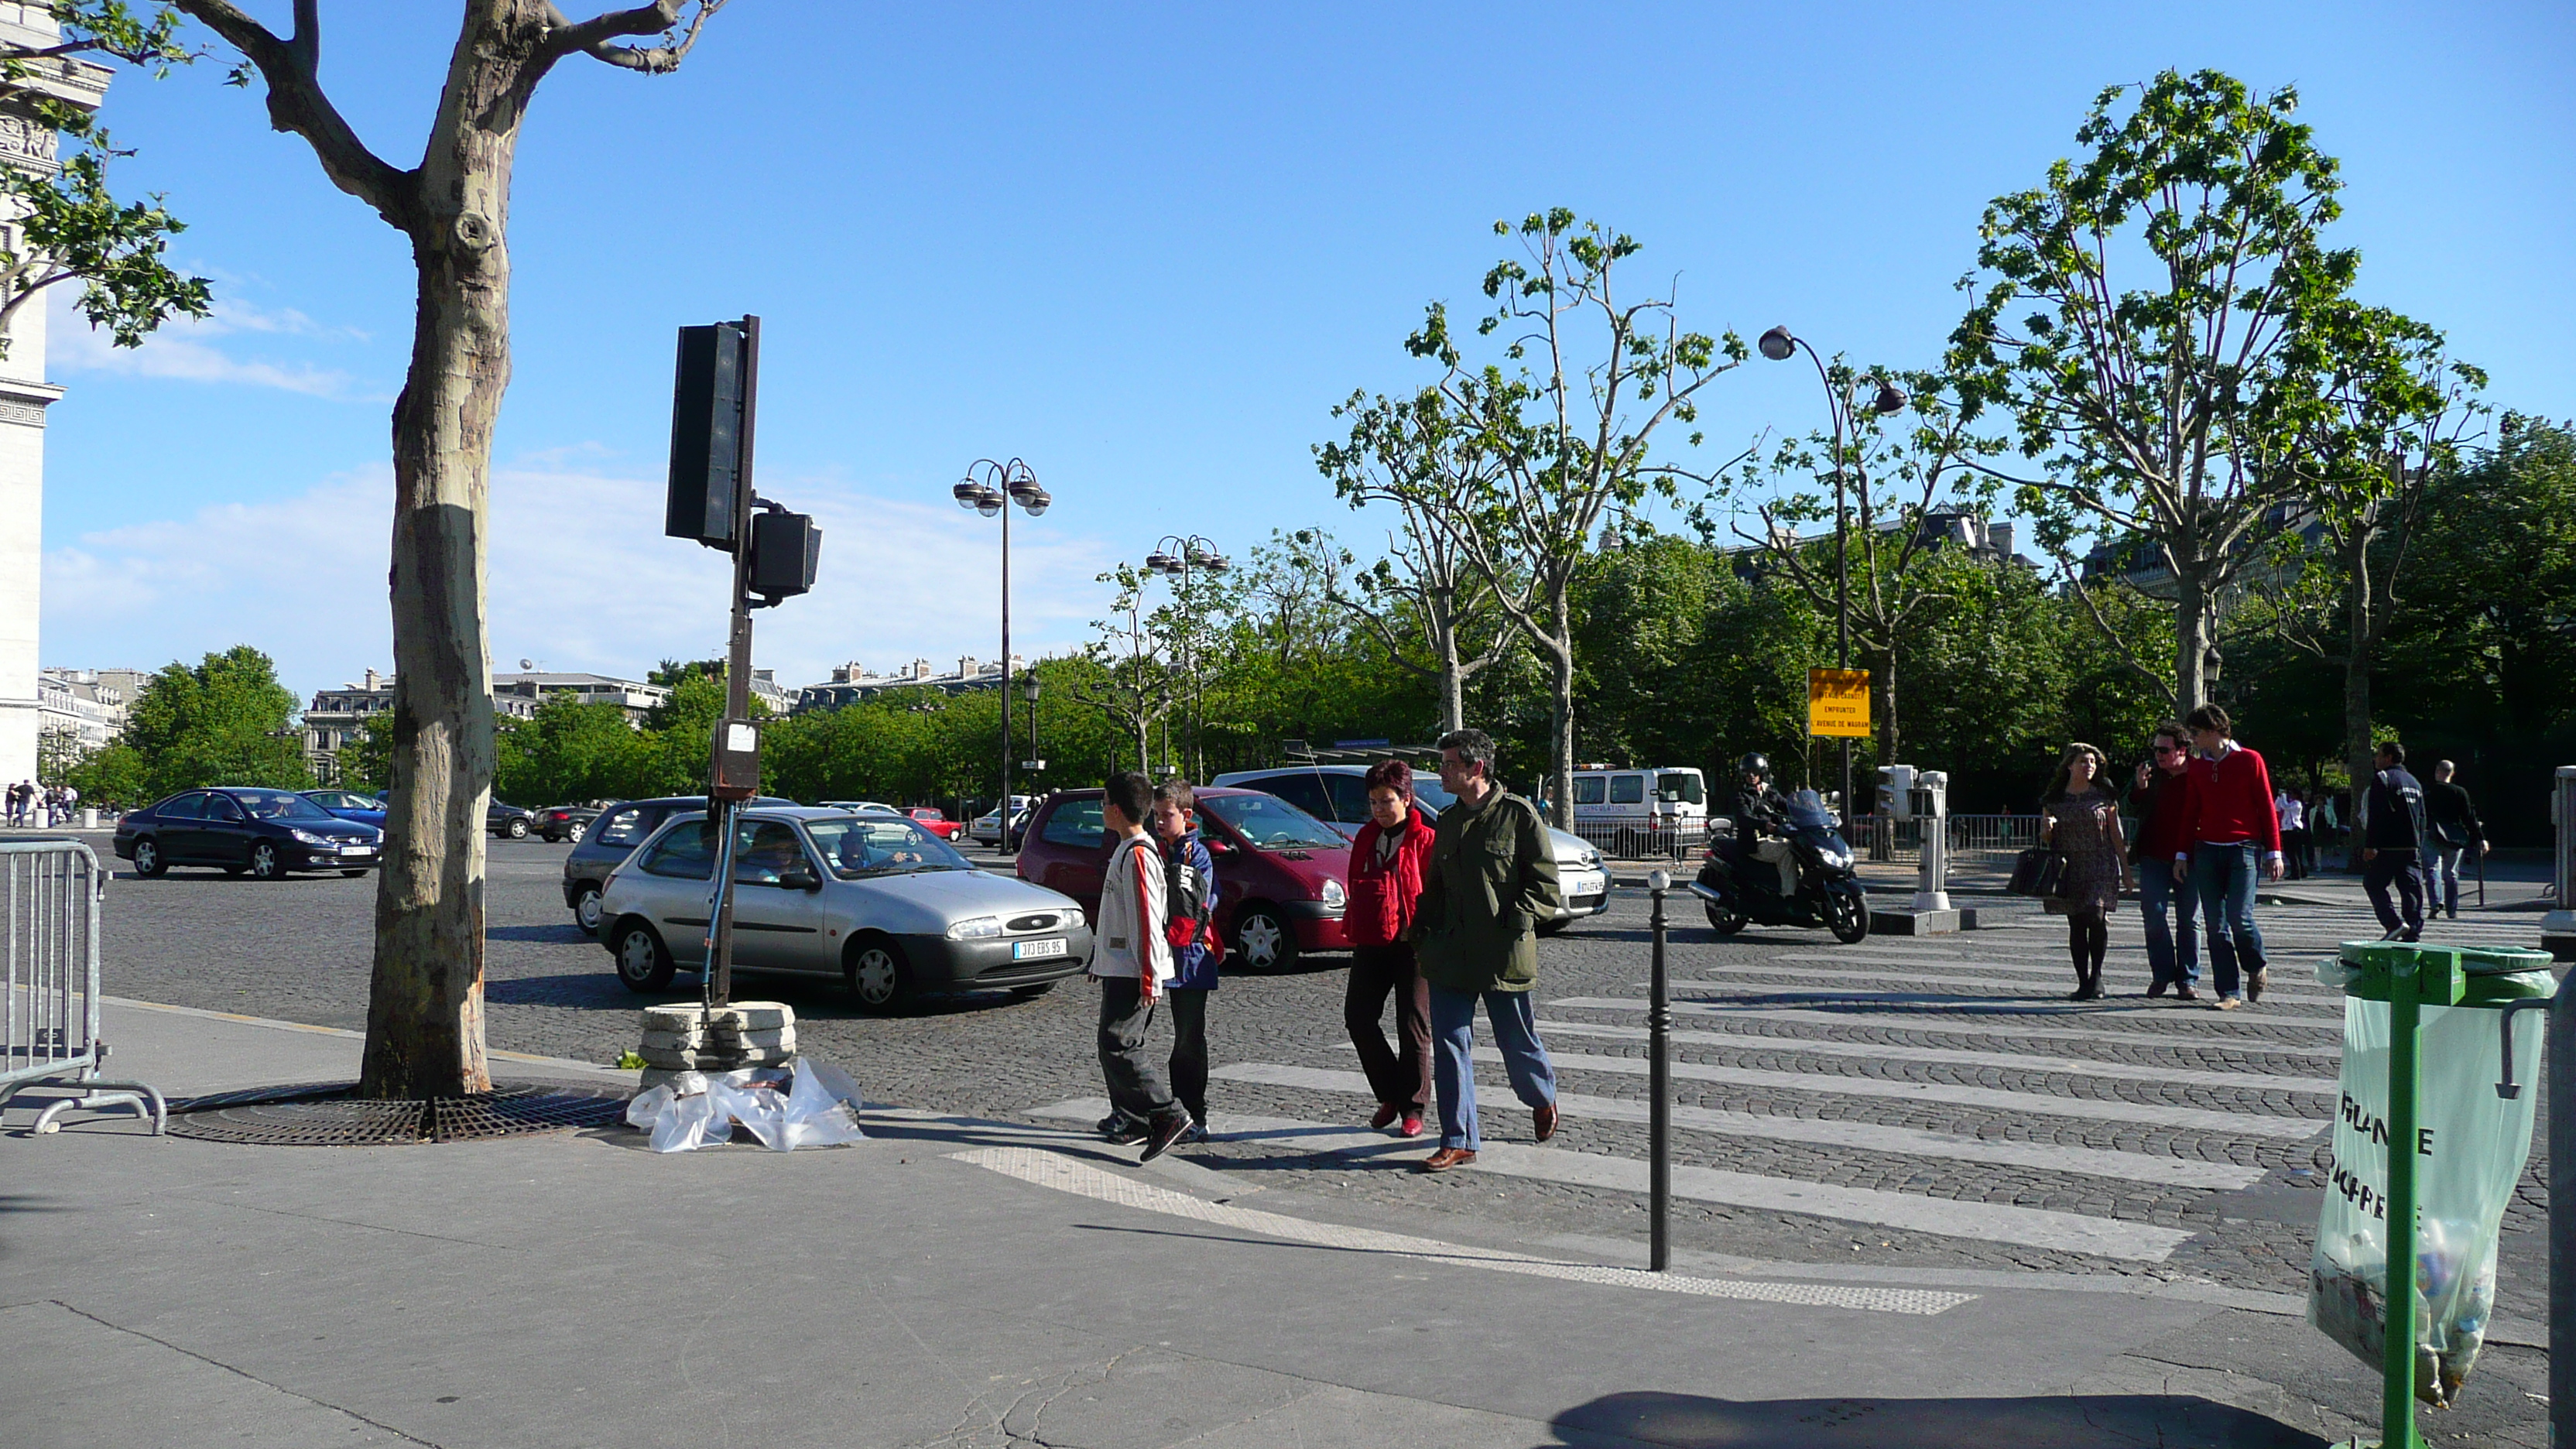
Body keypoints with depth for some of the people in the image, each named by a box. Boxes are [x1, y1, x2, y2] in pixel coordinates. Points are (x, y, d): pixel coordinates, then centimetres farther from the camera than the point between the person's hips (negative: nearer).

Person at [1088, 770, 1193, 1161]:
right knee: (1116, 1046, 12)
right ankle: (1132, 1119, 17)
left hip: (1132, 971, -10)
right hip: (1119, 967, 10)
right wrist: (1100, 960, 27)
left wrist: (1149, 978, -22)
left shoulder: (1137, 854, -16)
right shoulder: (1125, 849, 16)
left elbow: (1148, 919, -21)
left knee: (1117, 1046, -13)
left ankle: (1170, 1116, -11)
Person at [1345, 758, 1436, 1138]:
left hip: (1411, 945, -6)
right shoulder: (1366, 837, 13)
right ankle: (1389, 1095, 18)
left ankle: (1412, 1109, 11)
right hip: (1370, 945, 6)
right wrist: (1353, 927, 14)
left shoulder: (1425, 840, -6)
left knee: (1413, 1026, 0)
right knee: (1358, 1017, 1)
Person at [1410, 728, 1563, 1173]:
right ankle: (1458, 1142, 7)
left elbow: (1546, 886, -5)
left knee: (1517, 1041, 9)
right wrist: (1422, 933, 9)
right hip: (1450, 954, 5)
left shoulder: (1518, 814, -5)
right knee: (1449, 1045, 0)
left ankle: (1543, 1098, 40)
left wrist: (1514, 921, -15)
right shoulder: (1447, 822, 13)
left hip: (1504, 954, -5)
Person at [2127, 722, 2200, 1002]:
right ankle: (2161, 975, 10)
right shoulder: (2152, 773, 5)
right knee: (2154, 915, -2)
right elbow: (2133, 808, 11)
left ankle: (2187, 980, 12)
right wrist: (2139, 787, -9)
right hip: (2154, 858, 2)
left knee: (2188, 921, 5)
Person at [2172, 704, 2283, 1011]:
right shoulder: (2198, 768, 13)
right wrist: (2183, 853, 12)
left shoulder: (2249, 760, 1)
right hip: (2206, 851, 4)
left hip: (2243, 849, -4)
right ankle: (2229, 993, 3)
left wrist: (2274, 852, -3)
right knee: (2215, 925, -1)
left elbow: (2266, 807, 1)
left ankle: (2256, 967, 15)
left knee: (2239, 917, -15)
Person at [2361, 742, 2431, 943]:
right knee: (2411, 889, 5)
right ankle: (2413, 933, 1)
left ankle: (2394, 922, -12)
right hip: (2412, 847, 7)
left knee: (2373, 884, 3)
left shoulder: (2382, 779, -6)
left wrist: (2370, 845, -15)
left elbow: (2375, 815, -14)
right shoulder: (2414, 782, 19)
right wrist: (2418, 847, 22)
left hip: (2387, 846, -7)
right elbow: (2422, 818, 20)